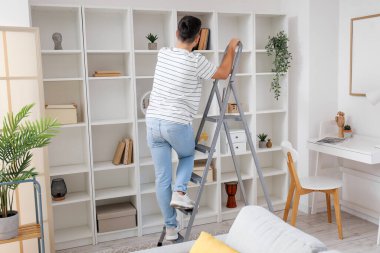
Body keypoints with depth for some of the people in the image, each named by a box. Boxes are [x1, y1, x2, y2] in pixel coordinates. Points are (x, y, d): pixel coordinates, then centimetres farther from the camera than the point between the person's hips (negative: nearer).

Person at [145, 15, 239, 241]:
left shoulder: (163, 54, 8)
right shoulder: (196, 61, -9)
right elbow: (223, 74, 7)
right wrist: (232, 48, 21)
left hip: (153, 122, 5)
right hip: (177, 124, -5)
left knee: (162, 178, 10)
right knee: (188, 155, 29)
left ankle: (171, 228, 20)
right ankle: (179, 192, 7)